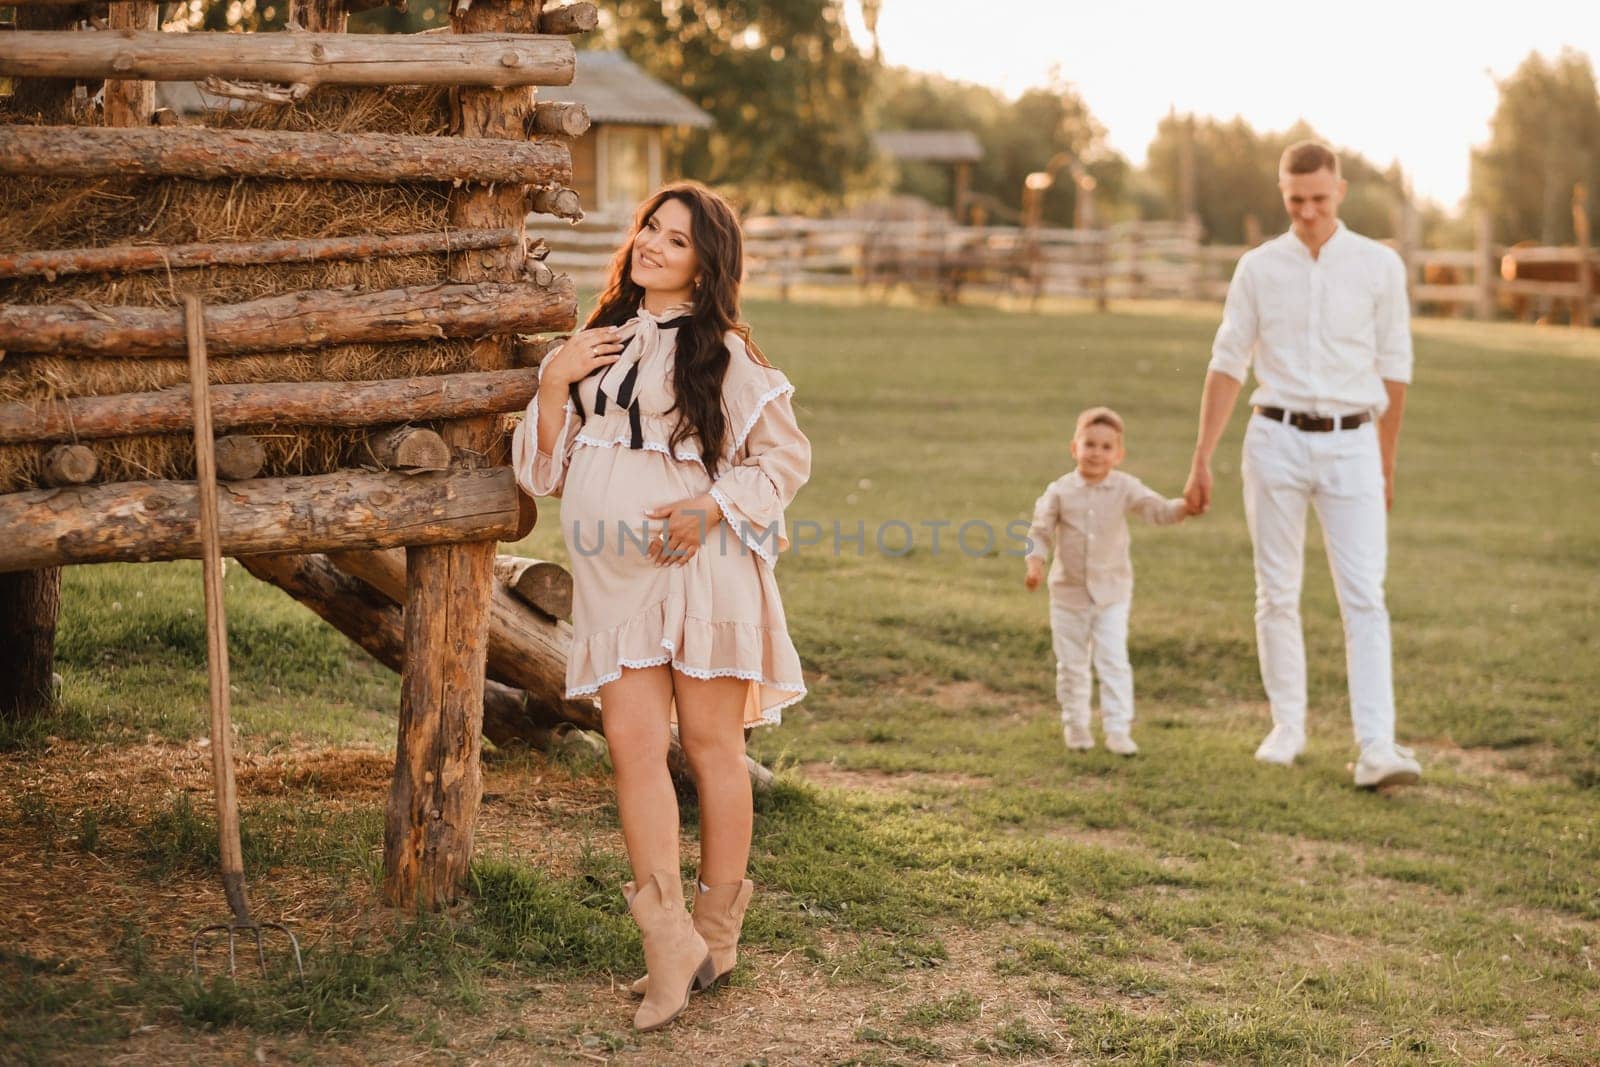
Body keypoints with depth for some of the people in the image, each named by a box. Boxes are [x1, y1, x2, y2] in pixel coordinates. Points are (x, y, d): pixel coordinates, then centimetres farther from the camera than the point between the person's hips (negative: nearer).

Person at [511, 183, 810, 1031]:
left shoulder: (722, 353, 1)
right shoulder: (601, 343, 16)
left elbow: (787, 456, 0)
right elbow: (547, 467, 15)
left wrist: (713, 507, -14)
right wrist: (554, 382, 0)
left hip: (700, 570, -4)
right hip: (614, 579, 4)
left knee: (710, 744, 3)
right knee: (632, 743, -5)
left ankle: (716, 934, 13)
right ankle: (669, 939, -2)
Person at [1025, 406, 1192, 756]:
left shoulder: (1125, 488, -7)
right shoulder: (1060, 491, -6)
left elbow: (1156, 509, -18)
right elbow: (1040, 531, -1)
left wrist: (1183, 507, -39)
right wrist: (1035, 562, -18)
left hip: (1112, 592, -1)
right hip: (1069, 592, 1)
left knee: (1114, 661, -7)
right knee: (1071, 664, 10)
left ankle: (1118, 729, -3)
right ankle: (1075, 724, 26)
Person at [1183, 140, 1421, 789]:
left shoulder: (1379, 266, 1)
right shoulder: (1259, 268, 3)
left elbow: (1393, 369, 8)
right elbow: (1227, 365, 5)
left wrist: (1387, 465, 11)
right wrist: (1201, 461, 1)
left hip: (1352, 444, -1)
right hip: (1276, 440, 1)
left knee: (1364, 598, -9)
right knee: (1277, 594, 7)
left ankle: (1376, 749, -14)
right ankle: (1287, 726, 21)